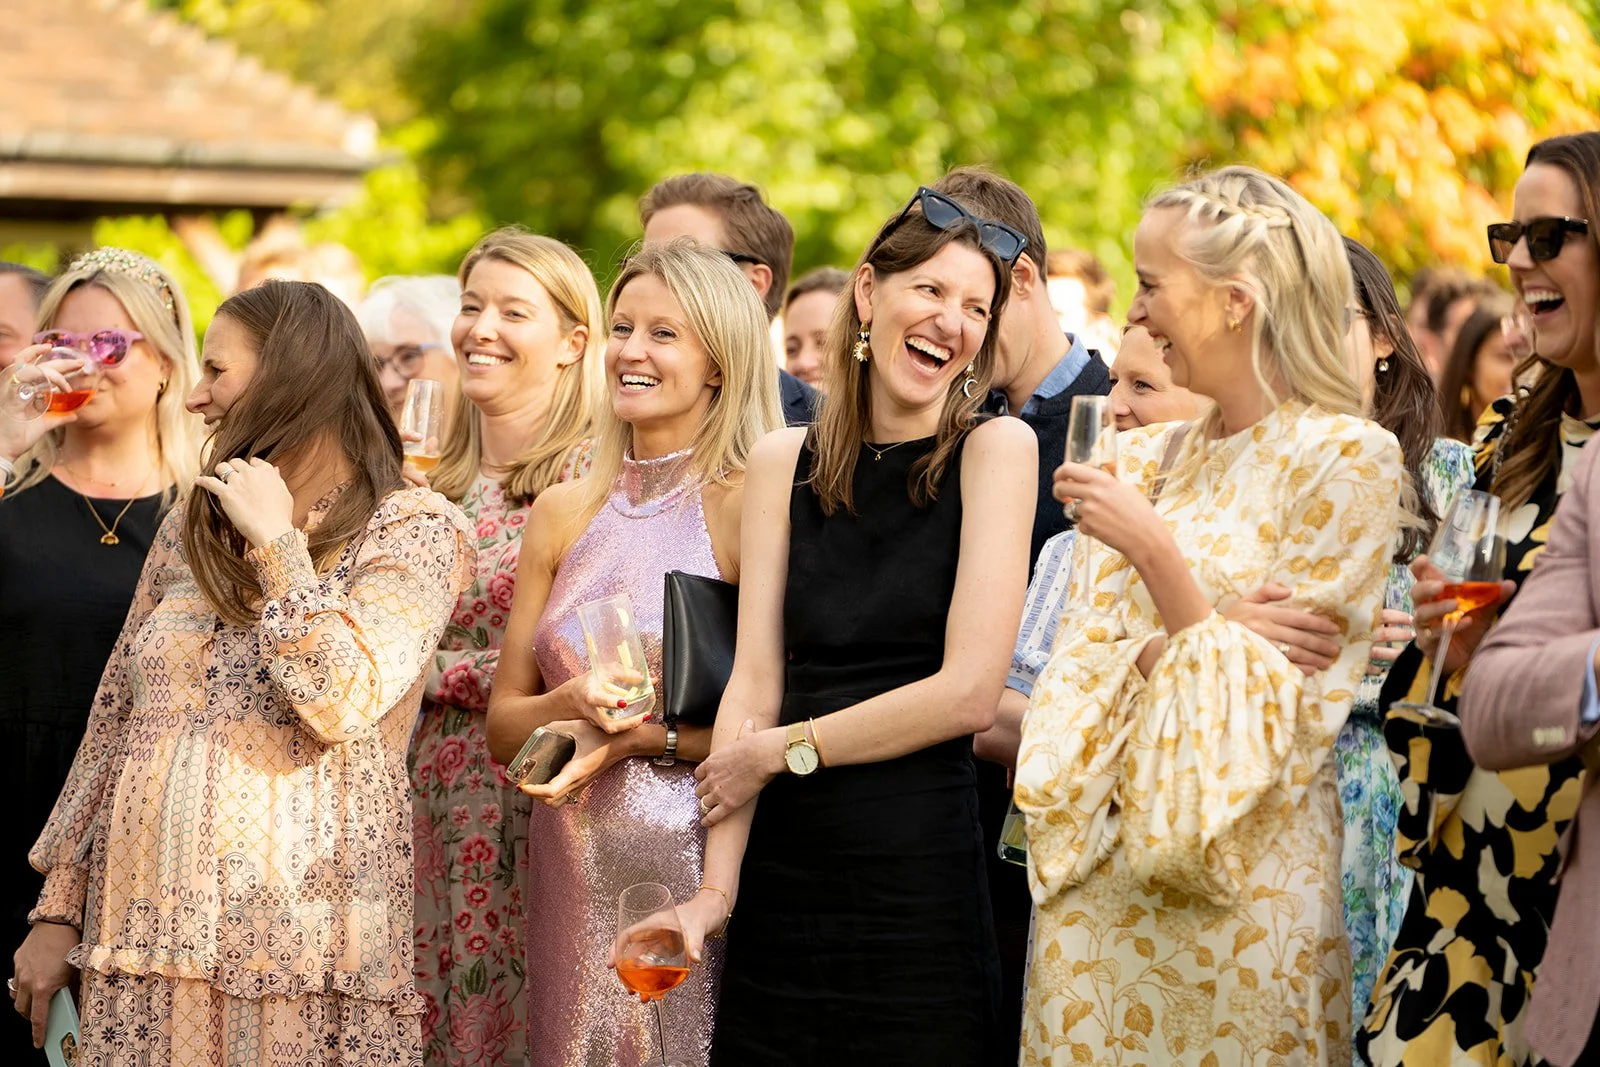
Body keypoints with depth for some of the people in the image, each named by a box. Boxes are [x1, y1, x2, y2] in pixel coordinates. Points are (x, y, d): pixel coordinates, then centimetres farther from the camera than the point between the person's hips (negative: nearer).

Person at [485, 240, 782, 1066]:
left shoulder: (748, 506, -7)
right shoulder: (563, 514, 10)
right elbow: (502, 727, 10)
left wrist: (640, 737, -19)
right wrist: (569, 704, -10)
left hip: (693, 865, -5)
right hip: (570, 873, 5)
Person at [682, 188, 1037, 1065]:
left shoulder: (994, 450, -2)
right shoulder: (784, 463, 8)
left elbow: (968, 693, -9)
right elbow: (753, 683, 0)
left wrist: (783, 750, -2)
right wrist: (717, 885, -10)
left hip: (922, 869, -3)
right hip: (781, 872, 3)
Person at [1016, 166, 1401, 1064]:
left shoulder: (1346, 460, -8)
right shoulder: (1149, 459, 11)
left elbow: (1280, 701, -10)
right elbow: (1090, 664, 10)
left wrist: (1156, 554, -16)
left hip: (1240, 883, -5)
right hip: (1104, 876, 6)